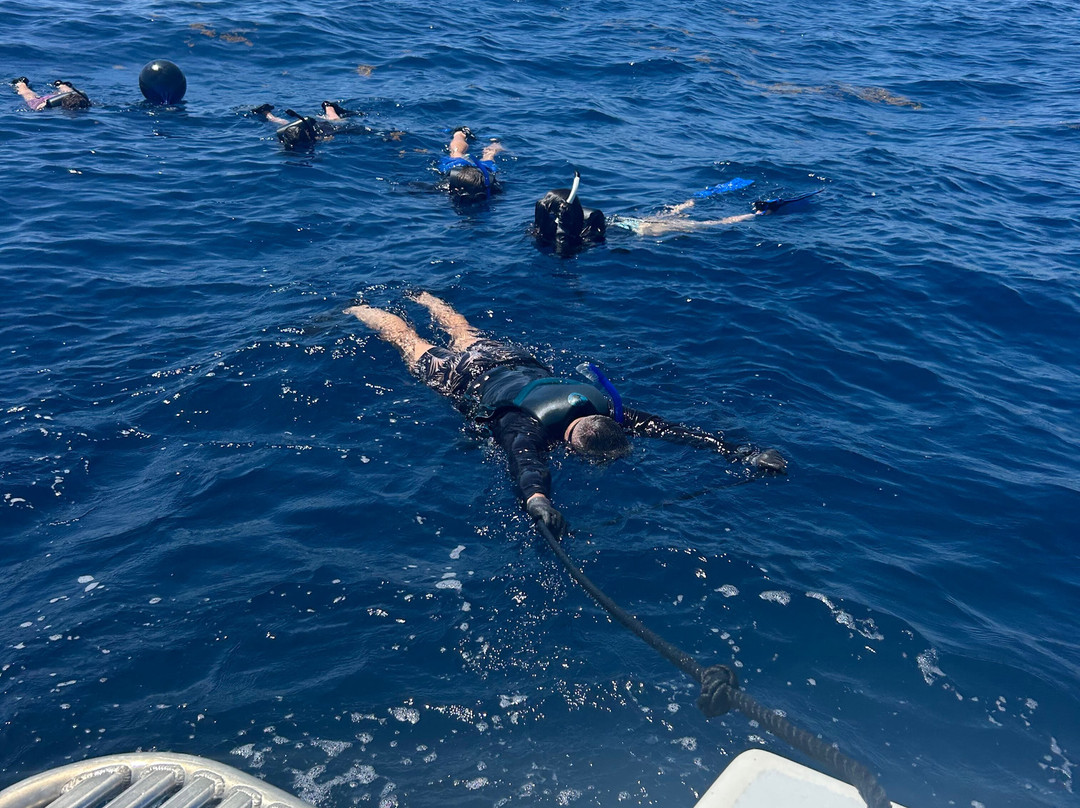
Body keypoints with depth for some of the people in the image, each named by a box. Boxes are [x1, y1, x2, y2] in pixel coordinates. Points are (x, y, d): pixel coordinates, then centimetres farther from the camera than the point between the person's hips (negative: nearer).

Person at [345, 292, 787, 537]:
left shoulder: (603, 411, -33)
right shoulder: (528, 426, -45)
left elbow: (670, 427, -37)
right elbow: (525, 461, -67)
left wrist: (742, 453, -46)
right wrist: (537, 501, -88)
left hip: (515, 361, 5)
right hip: (464, 378, -5)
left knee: (464, 331, 34)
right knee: (409, 338, 21)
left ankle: (423, 296, 61)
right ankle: (360, 310, 45)